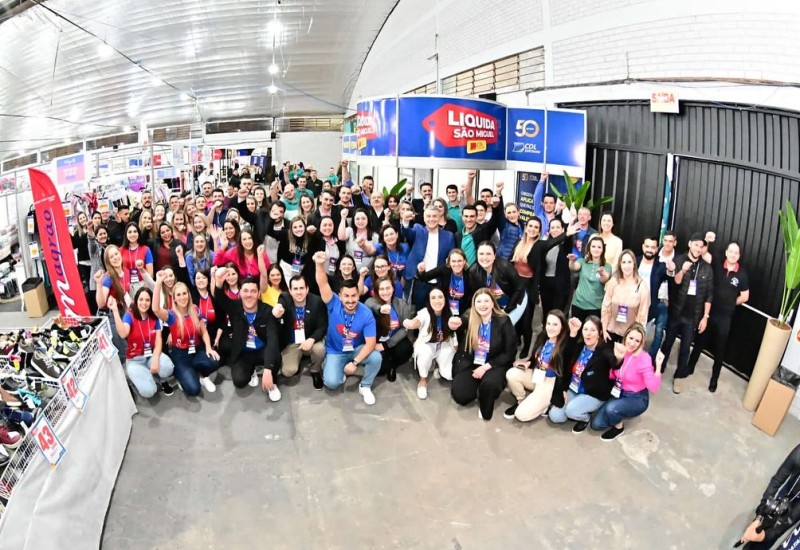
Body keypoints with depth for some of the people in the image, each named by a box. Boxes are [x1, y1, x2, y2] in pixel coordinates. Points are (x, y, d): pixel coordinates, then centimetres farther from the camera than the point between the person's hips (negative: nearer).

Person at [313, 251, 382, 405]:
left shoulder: (366, 314, -21)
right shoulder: (334, 304, -20)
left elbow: (371, 343, -22)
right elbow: (323, 284, -36)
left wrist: (354, 362, -30)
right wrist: (320, 265, -56)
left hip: (357, 350, 0)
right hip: (335, 352, 0)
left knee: (376, 357, -29)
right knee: (331, 382, -22)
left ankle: (365, 386, 0)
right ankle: (339, 370, 17)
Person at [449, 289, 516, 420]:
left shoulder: (503, 321, -10)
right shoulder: (468, 317, -6)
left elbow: (509, 353, -8)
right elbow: (458, 323, -22)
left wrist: (486, 366, -16)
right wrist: (453, 325, -48)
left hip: (494, 364, -2)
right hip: (470, 363, 2)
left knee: (490, 383, -34)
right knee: (460, 395, -17)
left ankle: (485, 409, 0)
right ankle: (478, 386, 19)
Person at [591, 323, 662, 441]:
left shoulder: (644, 358, -22)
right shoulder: (619, 351, -7)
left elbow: (653, 387, -28)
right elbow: (611, 377, -2)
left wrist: (658, 367, -39)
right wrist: (615, 358, -17)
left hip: (637, 398, -4)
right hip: (619, 394, 5)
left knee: (611, 408, -34)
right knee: (596, 424, -10)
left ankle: (619, 427, -1)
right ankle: (618, 416, 18)